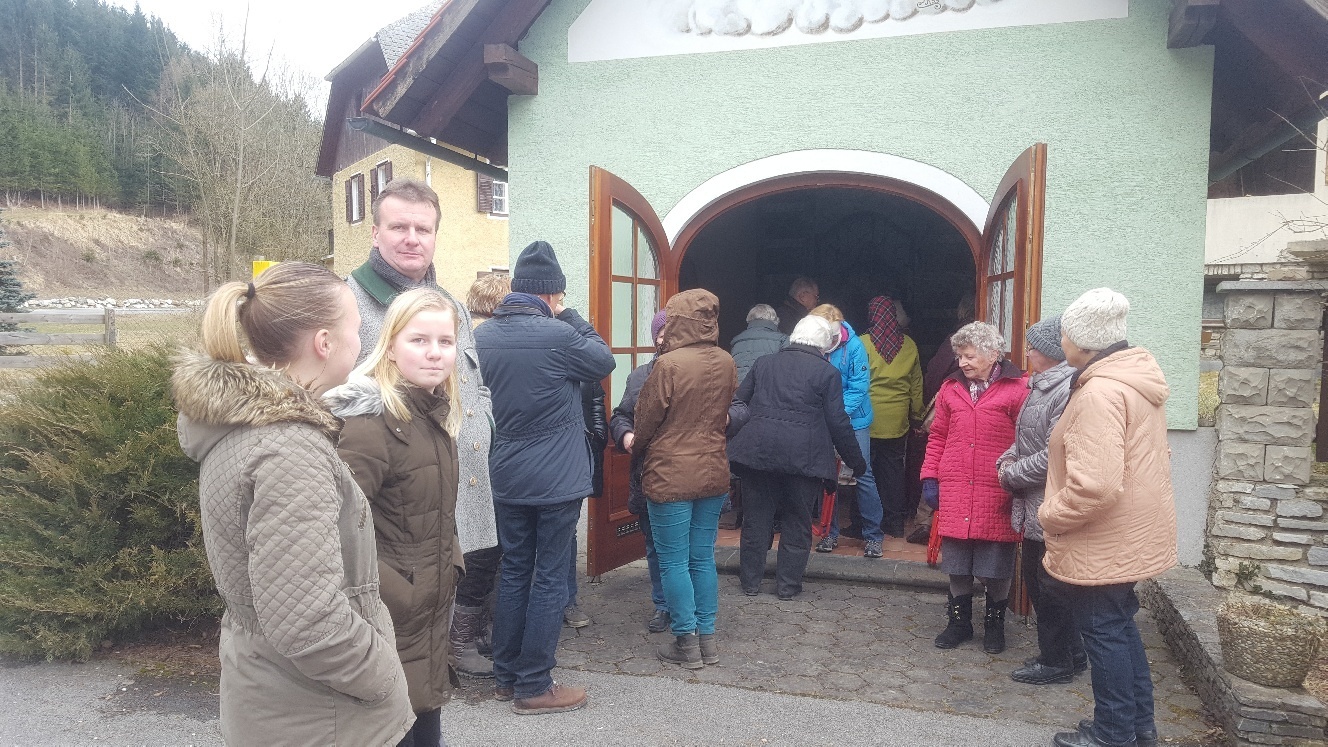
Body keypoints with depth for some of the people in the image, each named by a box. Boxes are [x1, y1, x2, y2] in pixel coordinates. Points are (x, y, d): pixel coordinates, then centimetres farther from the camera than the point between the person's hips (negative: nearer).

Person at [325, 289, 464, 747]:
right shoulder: (371, 421, -22)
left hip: (432, 614, 8)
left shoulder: (436, 414, 6)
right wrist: (394, 598, -24)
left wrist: (448, 568, 11)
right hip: (392, 623, -8)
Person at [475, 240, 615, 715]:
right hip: (557, 481, -6)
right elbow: (605, 362, -3)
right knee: (549, 579, 4)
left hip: (507, 479, 6)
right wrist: (570, 318, 1)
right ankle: (533, 686, 13)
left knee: (513, 572, 16)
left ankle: (505, 676, 26)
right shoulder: (558, 335, -18)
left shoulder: (482, 335, 1)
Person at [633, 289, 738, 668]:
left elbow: (646, 420, -7)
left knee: (673, 562, 6)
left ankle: (687, 643, 13)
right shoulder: (726, 363, -1)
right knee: (703, 558, 15)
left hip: (670, 476, -6)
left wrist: (637, 443, 12)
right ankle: (708, 638, 22)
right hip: (713, 472, 6)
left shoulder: (669, 364, -18)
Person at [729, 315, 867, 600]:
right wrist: (856, 462, 7)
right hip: (803, 456, -3)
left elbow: (739, 403, 14)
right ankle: (788, 584, 17)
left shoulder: (764, 363, 10)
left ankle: (751, 581, 22)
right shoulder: (827, 372, -1)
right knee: (797, 521, 11)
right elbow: (838, 423, -2)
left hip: (758, 449, 3)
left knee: (756, 516, 13)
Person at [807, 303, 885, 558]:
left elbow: (859, 388, -14)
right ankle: (830, 532, 20)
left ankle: (873, 535, 9)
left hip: (853, 419, -2)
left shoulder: (853, 346, -14)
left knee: (863, 474, -3)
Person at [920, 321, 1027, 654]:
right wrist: (930, 478, 8)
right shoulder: (951, 389, 9)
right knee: (956, 564, 12)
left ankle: (994, 623, 28)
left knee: (996, 567, 8)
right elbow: (938, 437, 14)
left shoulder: (1017, 389, -5)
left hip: (997, 495, -4)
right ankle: (959, 621, 28)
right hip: (955, 493, 4)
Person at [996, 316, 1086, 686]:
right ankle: (1072, 653, 34)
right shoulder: (1042, 386, 12)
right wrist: (1006, 461, 3)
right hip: (1034, 508, 10)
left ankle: (1057, 662, 21)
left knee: (1049, 588, 4)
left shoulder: (1068, 390, -22)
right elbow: (1025, 440, 21)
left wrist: (1012, 475, -14)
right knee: (1037, 582, 19)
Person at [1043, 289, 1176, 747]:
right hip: (1134, 533, 10)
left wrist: (1050, 517, -17)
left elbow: (1094, 486, -33)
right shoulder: (1138, 378, 7)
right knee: (1119, 625, 21)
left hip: (1103, 543, -10)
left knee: (1104, 631, 5)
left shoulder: (1100, 392, -26)